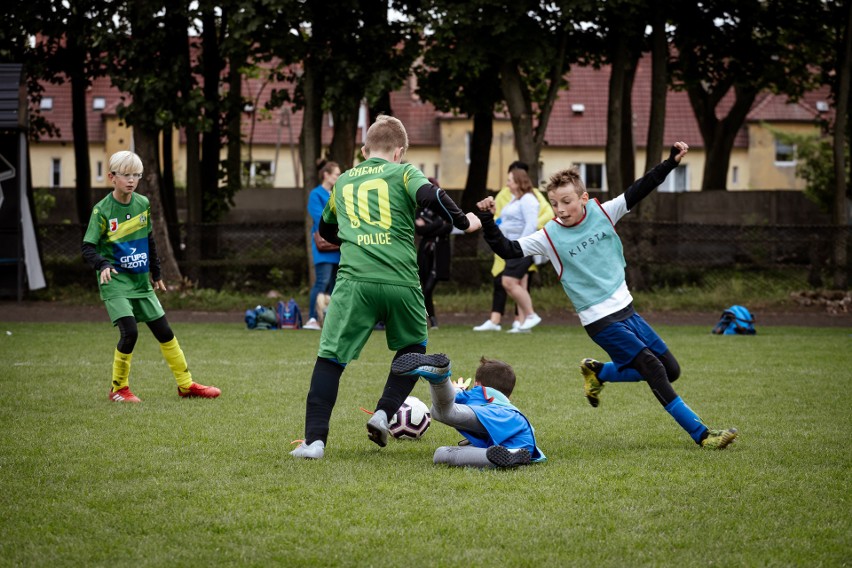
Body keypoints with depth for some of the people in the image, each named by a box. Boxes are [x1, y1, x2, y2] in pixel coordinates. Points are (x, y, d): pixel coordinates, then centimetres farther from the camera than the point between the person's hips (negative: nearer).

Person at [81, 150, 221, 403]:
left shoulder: (143, 204, 4)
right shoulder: (102, 210, -12)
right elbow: (88, 248, -13)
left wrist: (156, 273, 20)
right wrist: (103, 265, -32)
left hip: (141, 282, 6)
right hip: (115, 281, -5)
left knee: (165, 332, 7)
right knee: (129, 332, -18)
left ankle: (186, 384, 18)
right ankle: (119, 389, -1)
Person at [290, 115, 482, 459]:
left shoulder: (343, 181, 24)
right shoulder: (403, 172, 12)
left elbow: (326, 231, 39)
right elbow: (432, 196, -9)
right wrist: (464, 221, 6)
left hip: (355, 279, 1)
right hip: (401, 280, -1)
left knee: (330, 358, 2)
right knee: (413, 348, 23)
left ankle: (314, 440, -9)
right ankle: (384, 412, 8)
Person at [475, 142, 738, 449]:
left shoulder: (602, 213, 1)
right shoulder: (550, 236, -9)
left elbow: (638, 191, 4)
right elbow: (508, 250, -11)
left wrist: (671, 161, -3)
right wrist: (488, 221, -25)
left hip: (626, 310, 6)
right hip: (602, 321, -6)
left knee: (671, 370, 10)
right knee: (653, 369, -14)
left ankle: (597, 373, 23)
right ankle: (701, 434, -8)